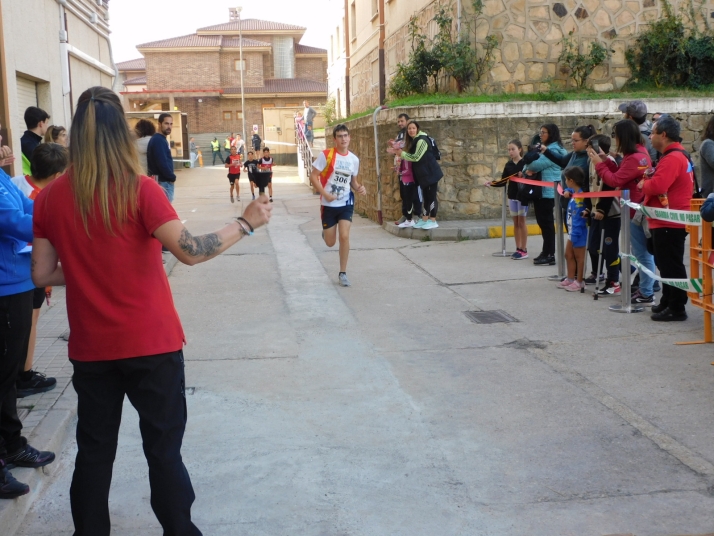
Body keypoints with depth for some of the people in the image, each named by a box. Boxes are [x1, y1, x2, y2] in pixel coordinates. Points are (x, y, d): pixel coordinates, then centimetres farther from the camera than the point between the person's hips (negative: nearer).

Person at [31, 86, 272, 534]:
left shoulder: (51, 198, -3)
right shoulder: (139, 190, -15)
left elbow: (42, 274, 1)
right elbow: (190, 251, -22)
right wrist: (245, 224, -12)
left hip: (91, 348, 3)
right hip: (151, 344, -3)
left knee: (94, 451, 16)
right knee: (164, 449, 9)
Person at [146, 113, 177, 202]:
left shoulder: (161, 139, 16)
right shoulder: (158, 140, -16)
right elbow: (162, 163, -22)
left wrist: (171, 177, 7)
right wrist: (172, 177, -11)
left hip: (164, 181, 10)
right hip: (163, 182, -10)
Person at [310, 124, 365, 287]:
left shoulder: (354, 159, 3)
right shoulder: (326, 155, -11)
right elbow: (313, 176, -10)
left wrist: (359, 188, -6)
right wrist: (325, 194, -21)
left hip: (346, 203, 2)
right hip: (328, 204, -2)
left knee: (344, 236, -12)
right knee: (330, 243, 6)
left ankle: (343, 273, 2)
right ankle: (325, 232, 46)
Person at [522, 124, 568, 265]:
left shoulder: (554, 150, -13)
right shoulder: (544, 148, 18)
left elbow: (537, 164, -19)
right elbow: (529, 159, 12)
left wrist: (527, 169, 1)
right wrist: (529, 170, -9)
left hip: (548, 191, -9)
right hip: (541, 190, 9)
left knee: (546, 222, -6)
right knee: (542, 221, 12)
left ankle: (550, 255, -1)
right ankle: (547, 252, 19)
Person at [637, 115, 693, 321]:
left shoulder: (672, 158, -18)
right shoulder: (677, 155, 17)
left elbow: (657, 186, -28)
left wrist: (642, 184, -9)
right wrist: (648, 181, 3)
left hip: (668, 223, -11)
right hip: (667, 221, 11)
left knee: (671, 266, -5)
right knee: (667, 264, 18)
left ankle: (677, 308, 1)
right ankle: (668, 302, 29)